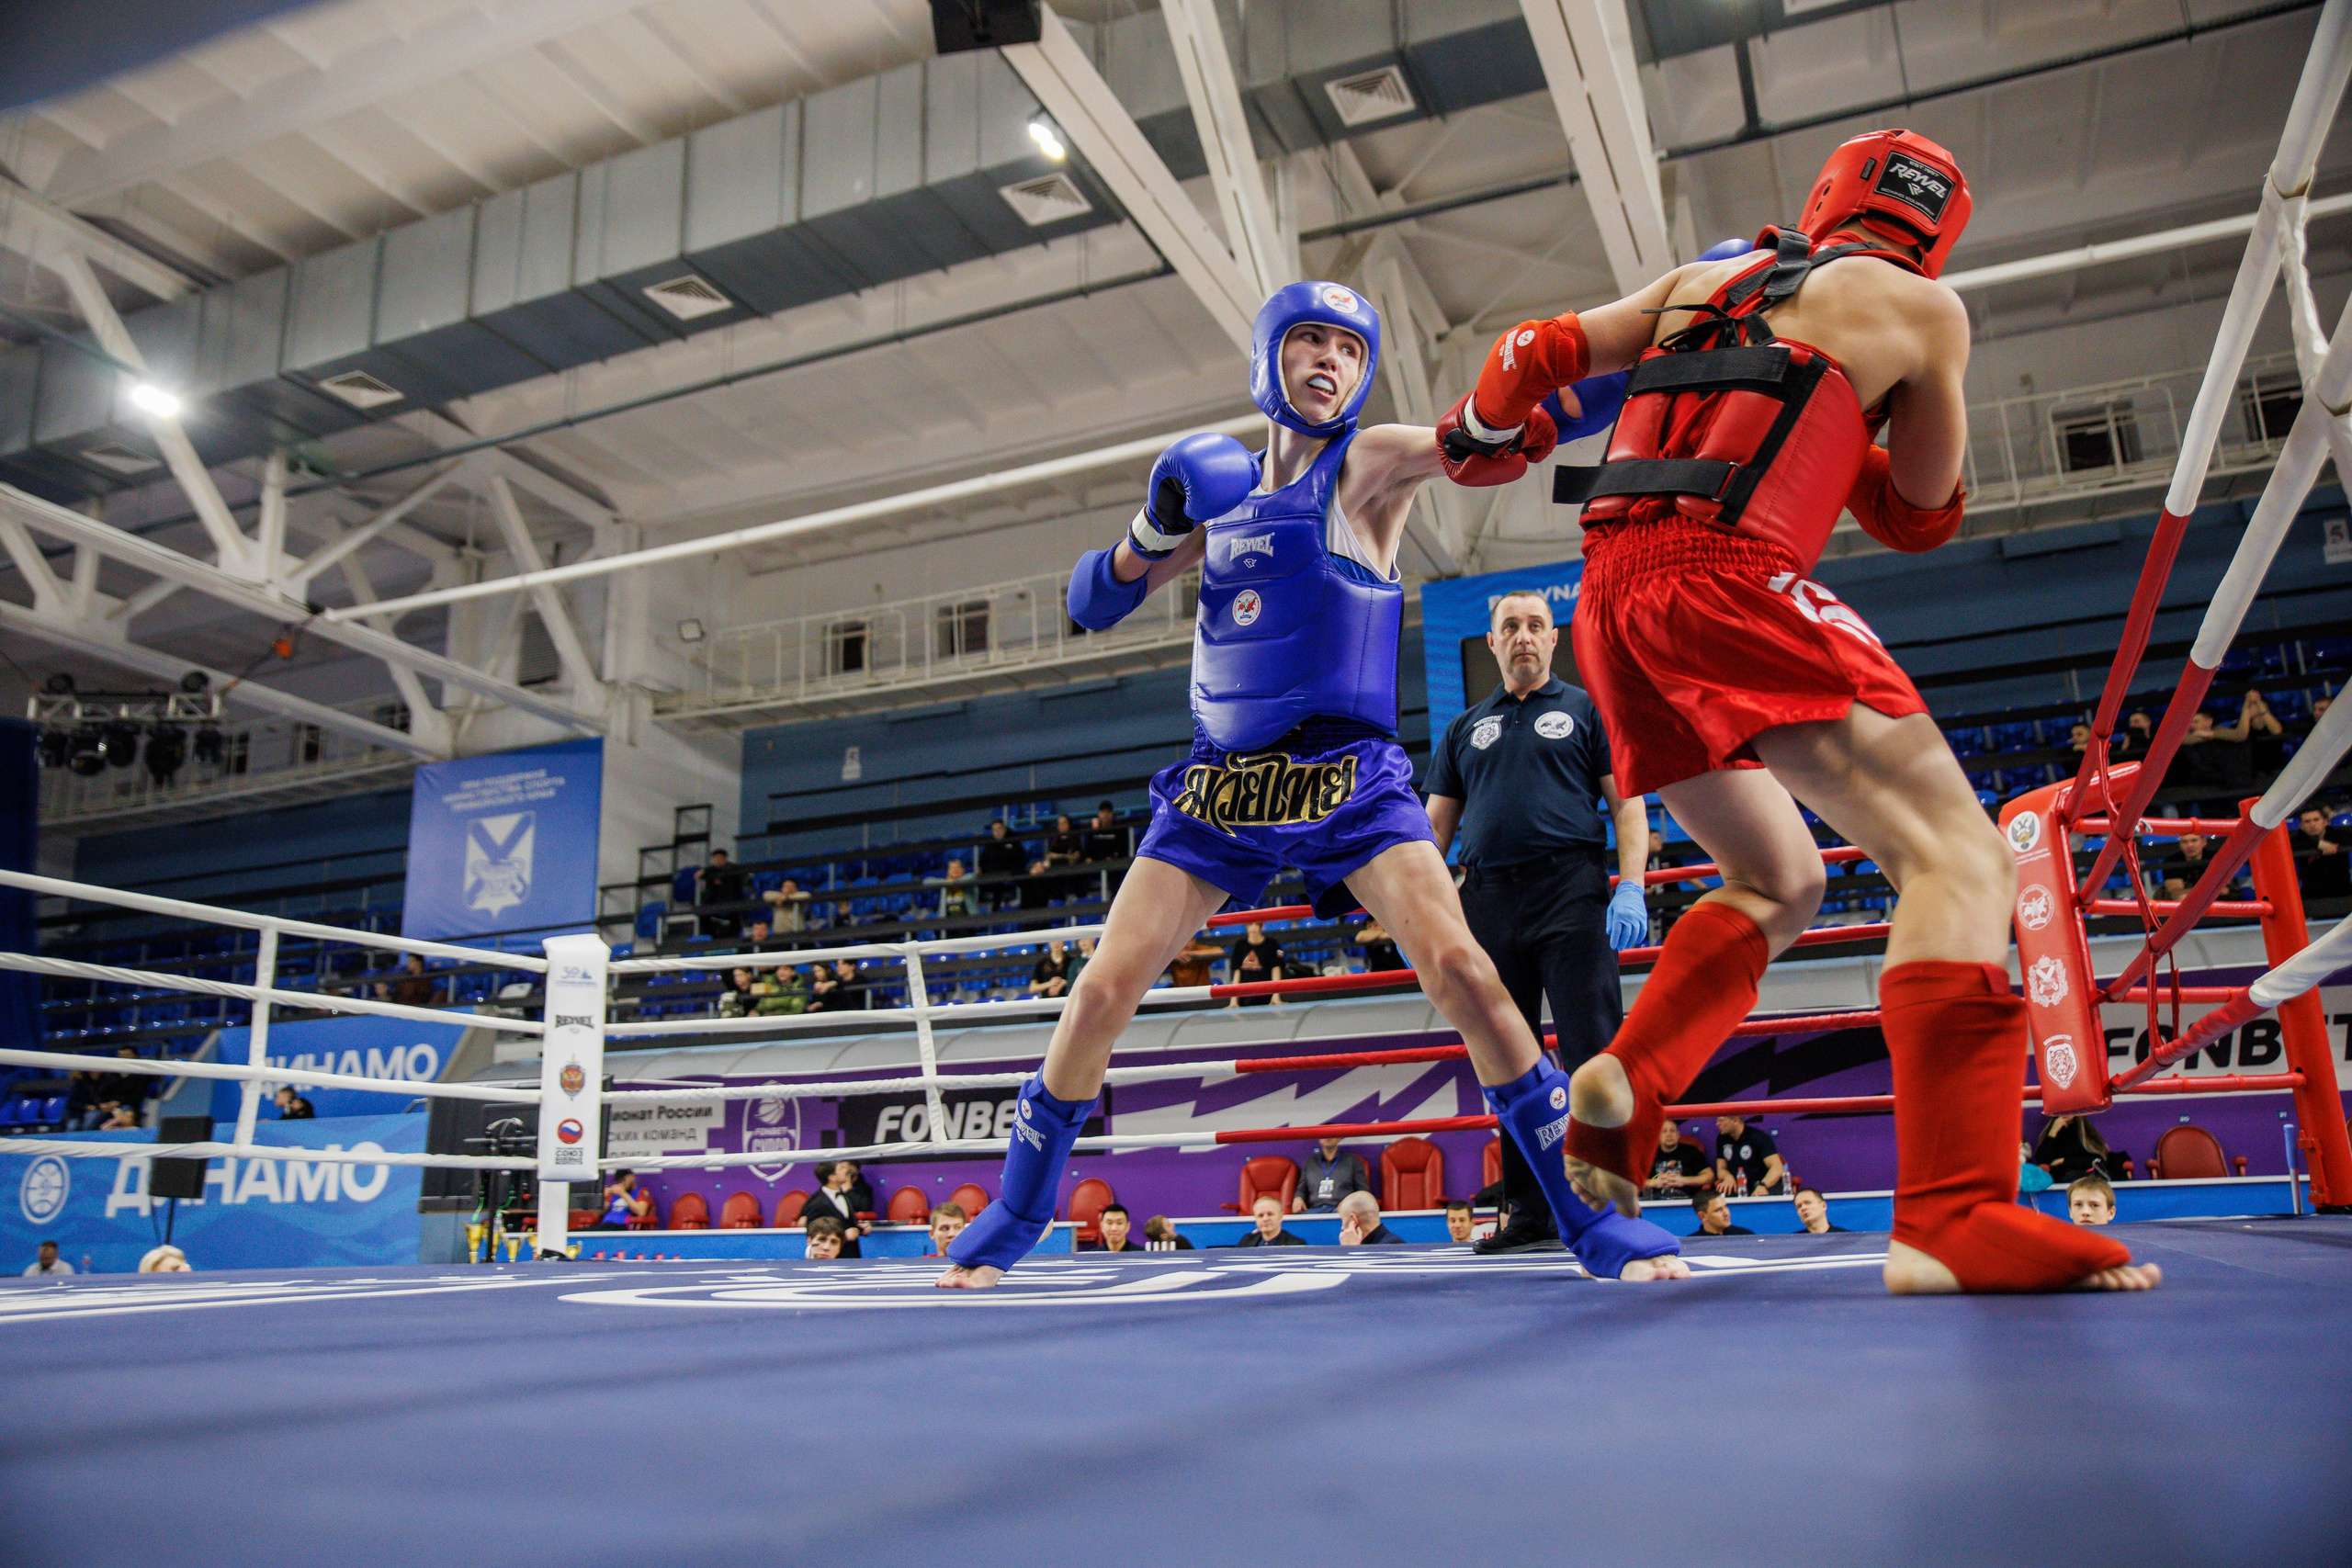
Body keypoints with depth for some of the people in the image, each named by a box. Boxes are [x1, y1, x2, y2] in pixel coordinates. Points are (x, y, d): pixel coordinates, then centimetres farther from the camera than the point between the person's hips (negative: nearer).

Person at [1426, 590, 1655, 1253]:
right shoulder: (1465, 728, 22)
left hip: (1571, 892, -3)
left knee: (1594, 1054, -10)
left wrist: (1630, 887, -9)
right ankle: (1531, 1215, 11)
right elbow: (1436, 824, 20)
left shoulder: (1584, 709, 13)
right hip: (1488, 900, 4)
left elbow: (1626, 802, 5)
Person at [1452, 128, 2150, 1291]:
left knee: (1779, 881, 22)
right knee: (1958, 858, -11)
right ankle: (1954, 1219, -25)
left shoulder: (1704, 280, 25)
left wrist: (1481, 430, 37)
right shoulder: (1920, 309, 12)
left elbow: (1540, 354, 20)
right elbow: (1922, 515, 20)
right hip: (1725, 576, -7)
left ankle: (1621, 1085, 6)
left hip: (1611, 603, 7)